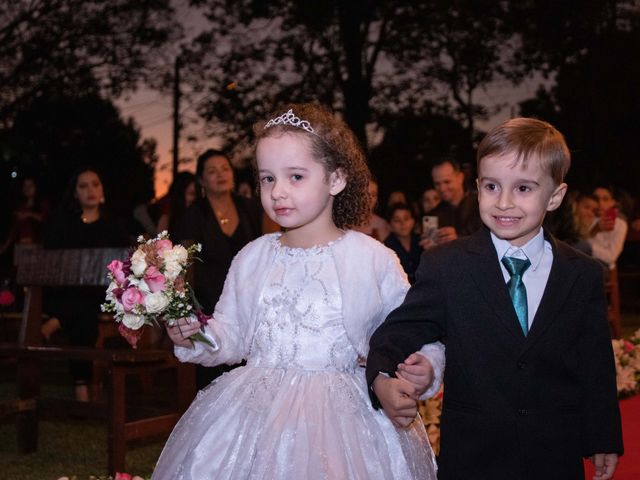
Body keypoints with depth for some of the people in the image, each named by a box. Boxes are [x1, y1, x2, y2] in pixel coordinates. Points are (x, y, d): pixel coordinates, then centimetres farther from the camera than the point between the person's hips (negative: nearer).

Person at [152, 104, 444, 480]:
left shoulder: (373, 259, -6)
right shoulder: (252, 258, 5)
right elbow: (232, 333, 12)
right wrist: (196, 337, -7)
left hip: (340, 422, -2)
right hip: (255, 416, 3)